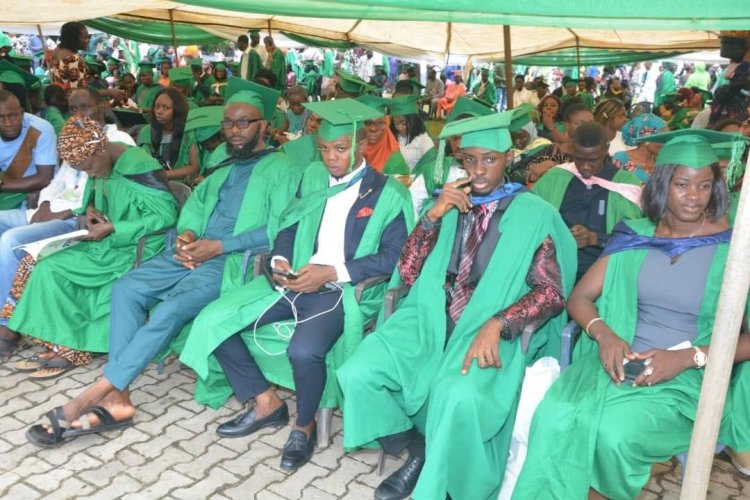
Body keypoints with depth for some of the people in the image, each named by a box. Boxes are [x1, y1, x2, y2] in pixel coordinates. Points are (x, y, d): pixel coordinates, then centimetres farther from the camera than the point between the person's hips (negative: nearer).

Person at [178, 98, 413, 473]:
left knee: (303, 351, -34)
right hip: (294, 282, 6)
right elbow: (289, 227, 16)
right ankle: (267, 403, 9)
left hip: (343, 291, -6)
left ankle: (305, 426, -1)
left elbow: (392, 257, -9)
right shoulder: (313, 176, 13)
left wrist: (332, 272, -18)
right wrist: (280, 260, -6)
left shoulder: (390, 194, -4)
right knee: (212, 321, -8)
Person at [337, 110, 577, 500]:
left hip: (492, 331, -4)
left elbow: (551, 292, -5)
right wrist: (434, 214, -9)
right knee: (357, 375, -18)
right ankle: (416, 450, 7)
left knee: (459, 398, -34)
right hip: (431, 319, 4)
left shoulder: (534, 214, 1)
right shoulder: (448, 202, 11)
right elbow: (408, 273, 4)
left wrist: (497, 324, -22)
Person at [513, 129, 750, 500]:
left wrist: (688, 356, -16)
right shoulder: (636, 236, 8)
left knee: (613, 433, -31)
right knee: (555, 418, -29)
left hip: (690, 380, -2)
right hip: (620, 362, 2)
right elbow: (579, 297, 7)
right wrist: (603, 333, -13)